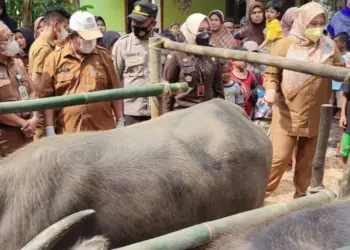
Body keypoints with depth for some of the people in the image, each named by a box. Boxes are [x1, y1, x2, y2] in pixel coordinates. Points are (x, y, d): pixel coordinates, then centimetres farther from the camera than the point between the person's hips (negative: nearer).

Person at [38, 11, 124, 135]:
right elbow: (47, 96, 0)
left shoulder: (103, 55, 6)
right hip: (68, 133, -1)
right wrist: (50, 130, -5)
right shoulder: (54, 59, 1)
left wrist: (120, 122, 7)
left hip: (103, 130, 1)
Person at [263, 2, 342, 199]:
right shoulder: (284, 45, -6)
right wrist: (271, 90, -21)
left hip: (316, 115, 3)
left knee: (306, 160, 15)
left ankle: (301, 195, 34)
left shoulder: (329, 47, 2)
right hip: (287, 113, -3)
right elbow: (271, 74, -3)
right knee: (279, 157, -4)